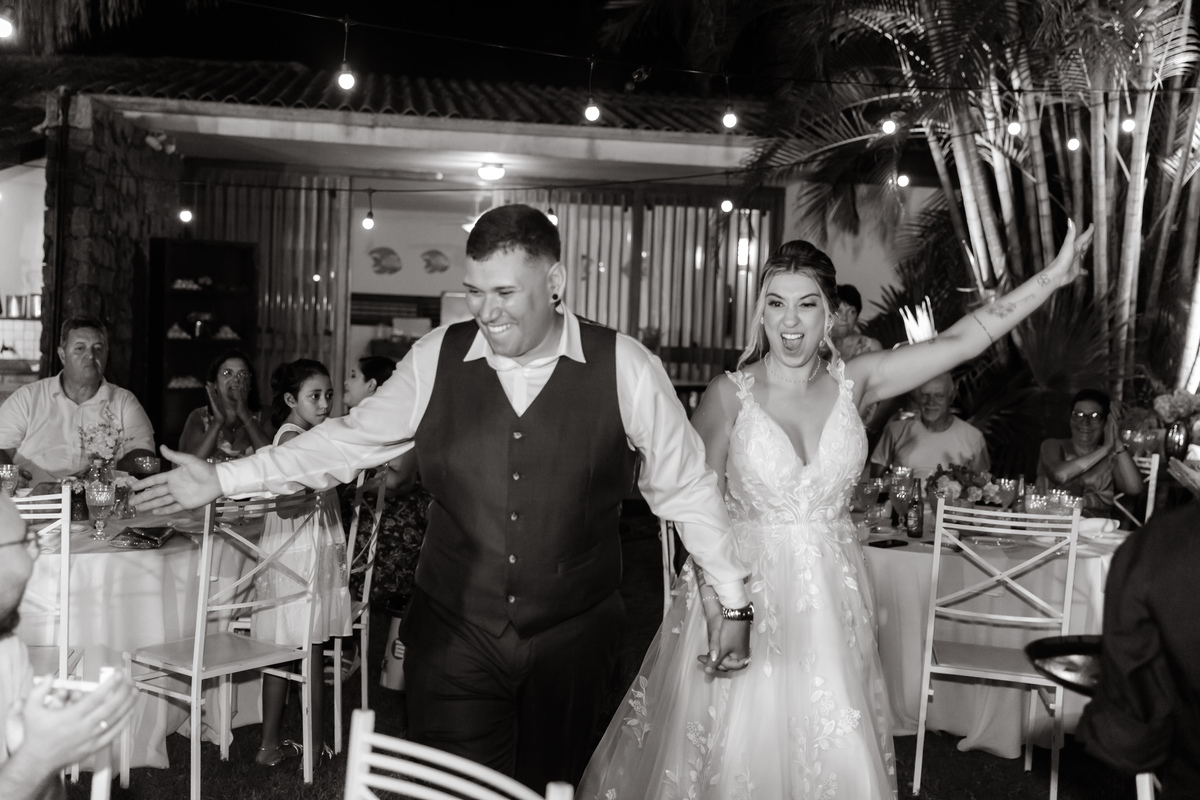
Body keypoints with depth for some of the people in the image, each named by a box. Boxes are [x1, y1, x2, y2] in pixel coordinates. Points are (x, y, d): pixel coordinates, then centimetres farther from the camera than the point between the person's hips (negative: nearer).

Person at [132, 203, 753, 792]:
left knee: (551, 785, 18)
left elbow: (686, 488, -2)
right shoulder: (438, 357, -5)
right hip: (453, 638, 1)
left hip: (572, 642, 0)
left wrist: (733, 602, 2)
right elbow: (350, 439, 4)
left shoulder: (624, 369, -11)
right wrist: (222, 480, 2)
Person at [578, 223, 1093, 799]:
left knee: (837, 753, 11)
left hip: (832, 594, 3)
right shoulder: (730, 394, -10)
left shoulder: (852, 382, -1)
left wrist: (1053, 276, -5)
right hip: (748, 586, -3)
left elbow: (961, 340, -3)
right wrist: (717, 603, -16)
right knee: (743, 749, 7)